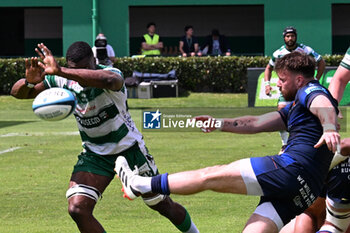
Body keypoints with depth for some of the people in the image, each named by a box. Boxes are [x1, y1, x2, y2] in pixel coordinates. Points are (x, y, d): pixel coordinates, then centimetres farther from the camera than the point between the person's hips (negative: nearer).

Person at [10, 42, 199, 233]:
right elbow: (18, 92, -8)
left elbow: (109, 81, -56)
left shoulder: (112, 74, -28)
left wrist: (60, 72, -63)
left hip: (129, 149, -3)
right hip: (94, 154, 3)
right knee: (77, 209, -19)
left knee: (165, 207, 10)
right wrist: (29, 81, -34)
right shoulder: (64, 81, -13)